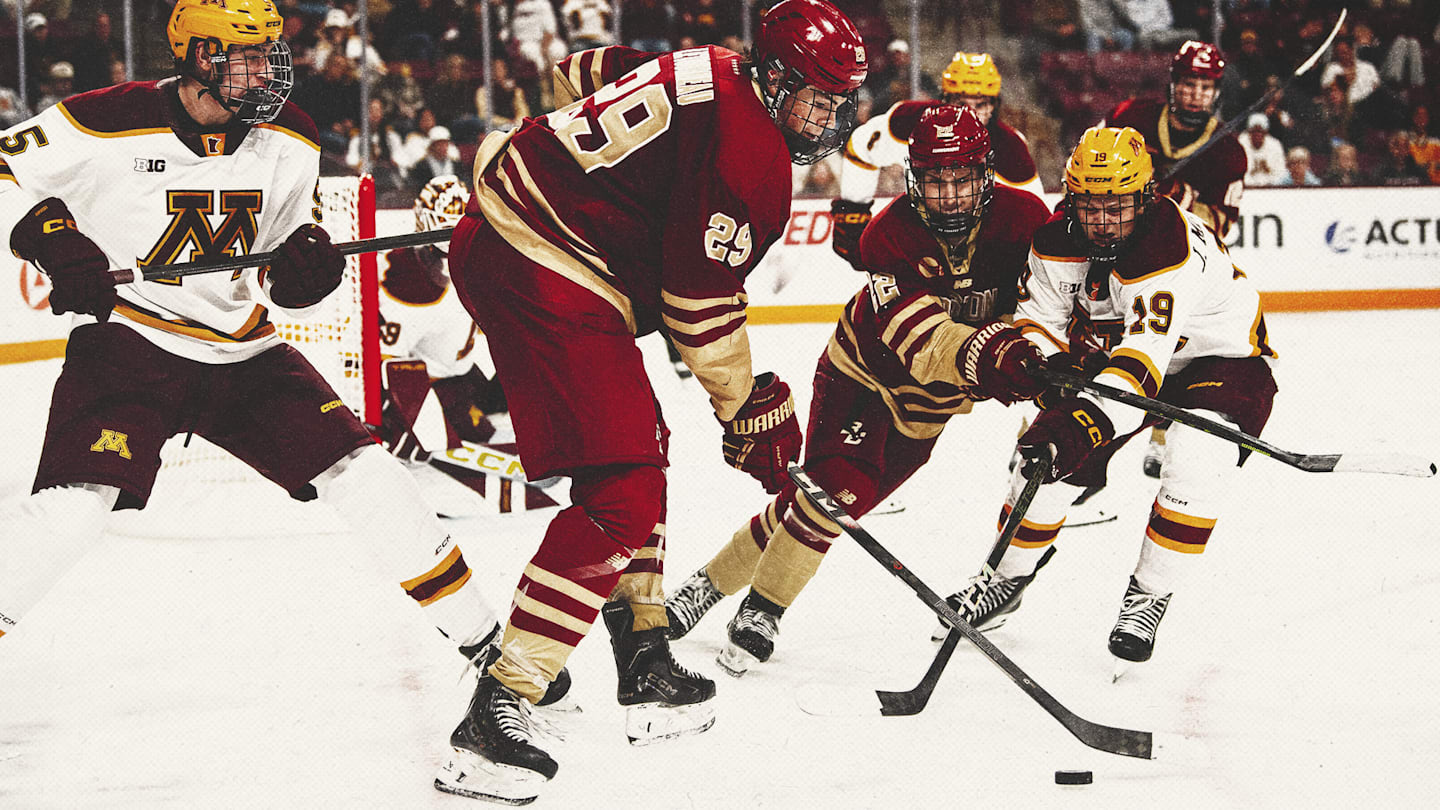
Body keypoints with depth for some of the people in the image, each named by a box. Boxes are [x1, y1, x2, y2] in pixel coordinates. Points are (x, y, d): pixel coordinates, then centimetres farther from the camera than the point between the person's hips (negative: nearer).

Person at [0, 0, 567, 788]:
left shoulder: (289, 142, 1)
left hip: (243, 353, 5)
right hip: (129, 343, -5)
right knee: (75, 505, -27)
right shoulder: (110, 125, -16)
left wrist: (304, 264, -11)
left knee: (364, 473, -4)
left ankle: (478, 638, 7)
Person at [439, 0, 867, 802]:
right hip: (546, 283, -11)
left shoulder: (707, 75, 14)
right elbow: (704, 303, -13)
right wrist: (753, 407, 0)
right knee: (623, 496, -13)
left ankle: (645, 663, 30)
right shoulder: (751, 155, -14)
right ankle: (497, 713, -18)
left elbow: (583, 71, 31)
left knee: (640, 444, 24)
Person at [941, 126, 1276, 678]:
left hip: (1219, 353, -6)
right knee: (1052, 450, -7)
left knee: (1199, 462, -31)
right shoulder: (1058, 239, -17)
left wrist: (1083, 424, -59)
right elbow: (1039, 320, -6)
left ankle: (1149, 596, -14)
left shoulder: (1172, 250, -39)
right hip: (1108, 347, 6)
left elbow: (1143, 357, -47)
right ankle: (1011, 575, 18)